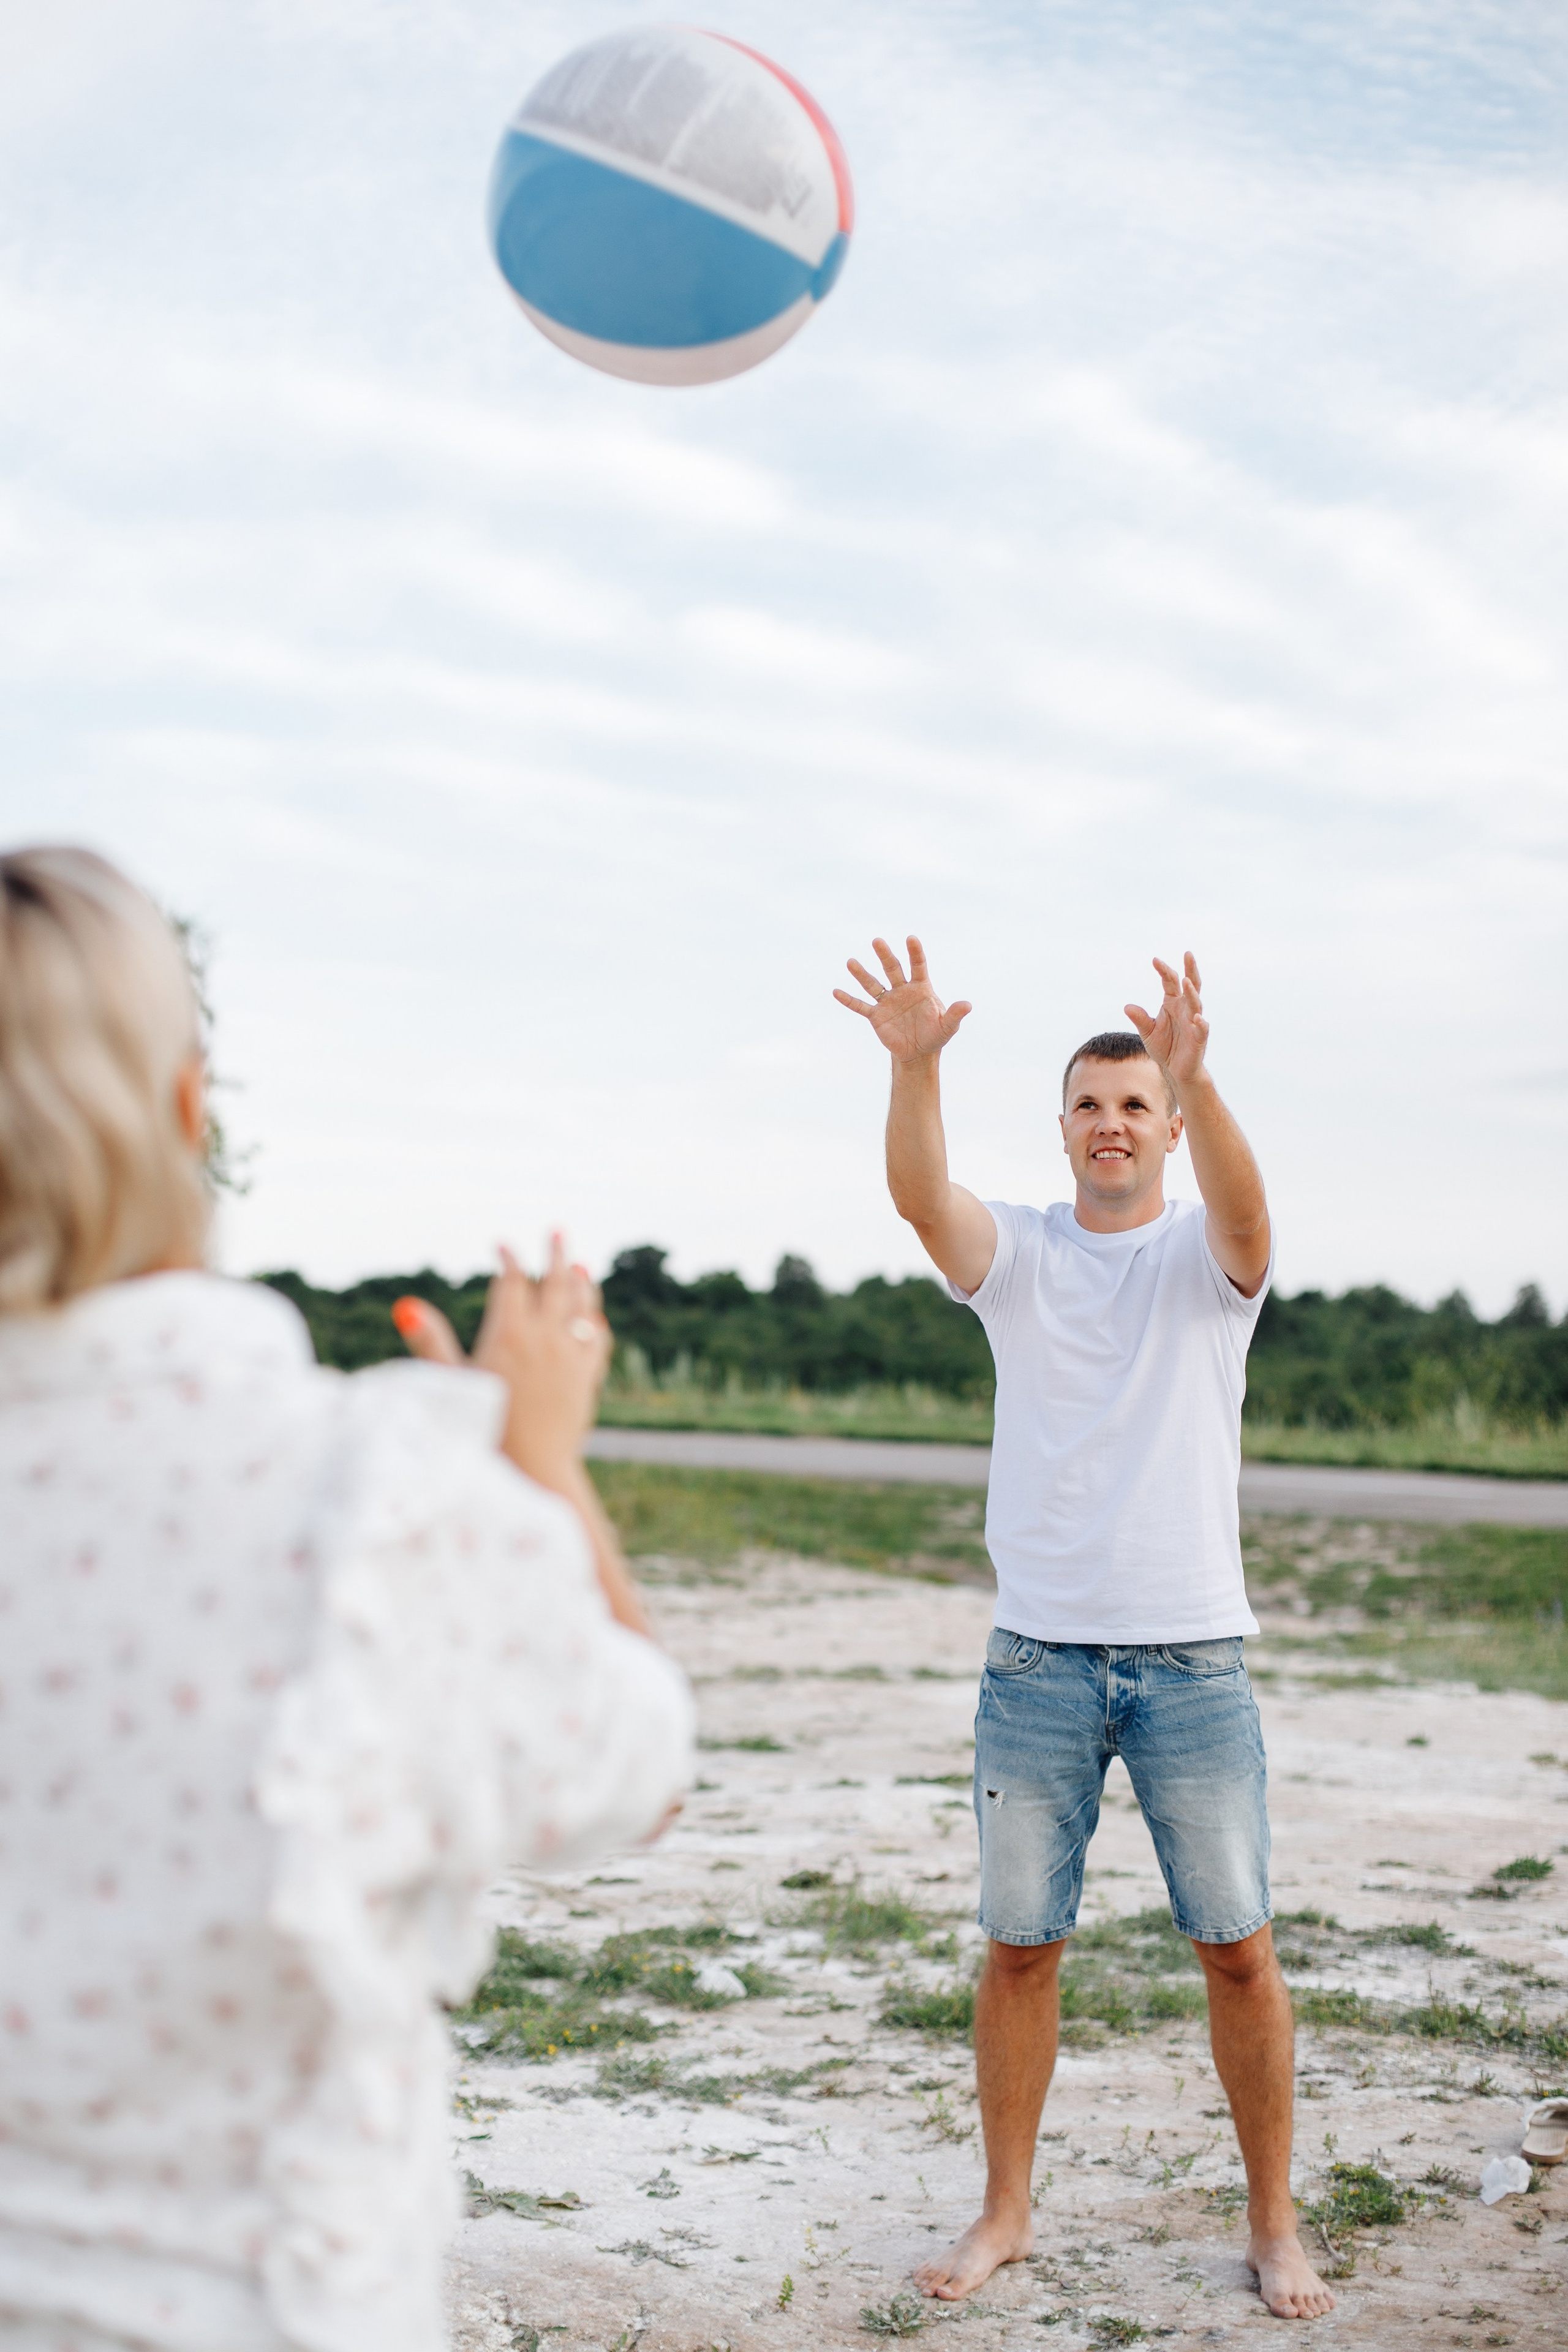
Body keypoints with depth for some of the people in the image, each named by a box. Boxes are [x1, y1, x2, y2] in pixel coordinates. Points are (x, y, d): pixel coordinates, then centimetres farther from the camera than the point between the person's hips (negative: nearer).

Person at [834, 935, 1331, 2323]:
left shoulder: (1207, 1256, 1)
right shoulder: (1018, 1255, 5)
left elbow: (1245, 1209, -24)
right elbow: (920, 1193, -16)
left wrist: (1195, 1077, -42)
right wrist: (916, 1064, -35)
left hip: (1193, 1658, -1)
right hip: (1038, 1659, 1)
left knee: (1239, 1947, 5)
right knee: (1019, 1945, 7)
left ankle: (1275, 2224, 20)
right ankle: (1006, 2213, 22)